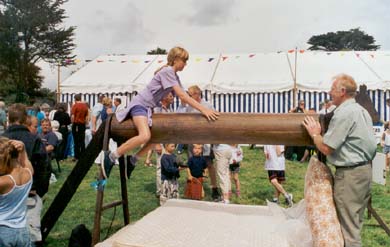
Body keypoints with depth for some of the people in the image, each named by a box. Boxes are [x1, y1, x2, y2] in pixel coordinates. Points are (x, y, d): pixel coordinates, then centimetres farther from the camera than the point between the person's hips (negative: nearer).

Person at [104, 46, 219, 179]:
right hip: (140, 103, -10)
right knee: (144, 136, -31)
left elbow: (183, 98, 8)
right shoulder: (167, 71, -16)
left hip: (148, 107, 10)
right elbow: (182, 95, -25)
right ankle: (111, 157, -18)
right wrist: (203, 109, -28)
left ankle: (132, 161, 27)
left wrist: (202, 109, -2)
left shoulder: (175, 77, 13)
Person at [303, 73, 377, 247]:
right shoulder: (362, 111, 12)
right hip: (366, 169, 10)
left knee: (347, 225, 0)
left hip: (350, 173, -10)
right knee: (356, 222, 19)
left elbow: (326, 148, -19)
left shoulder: (343, 113, -18)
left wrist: (315, 134, -1)